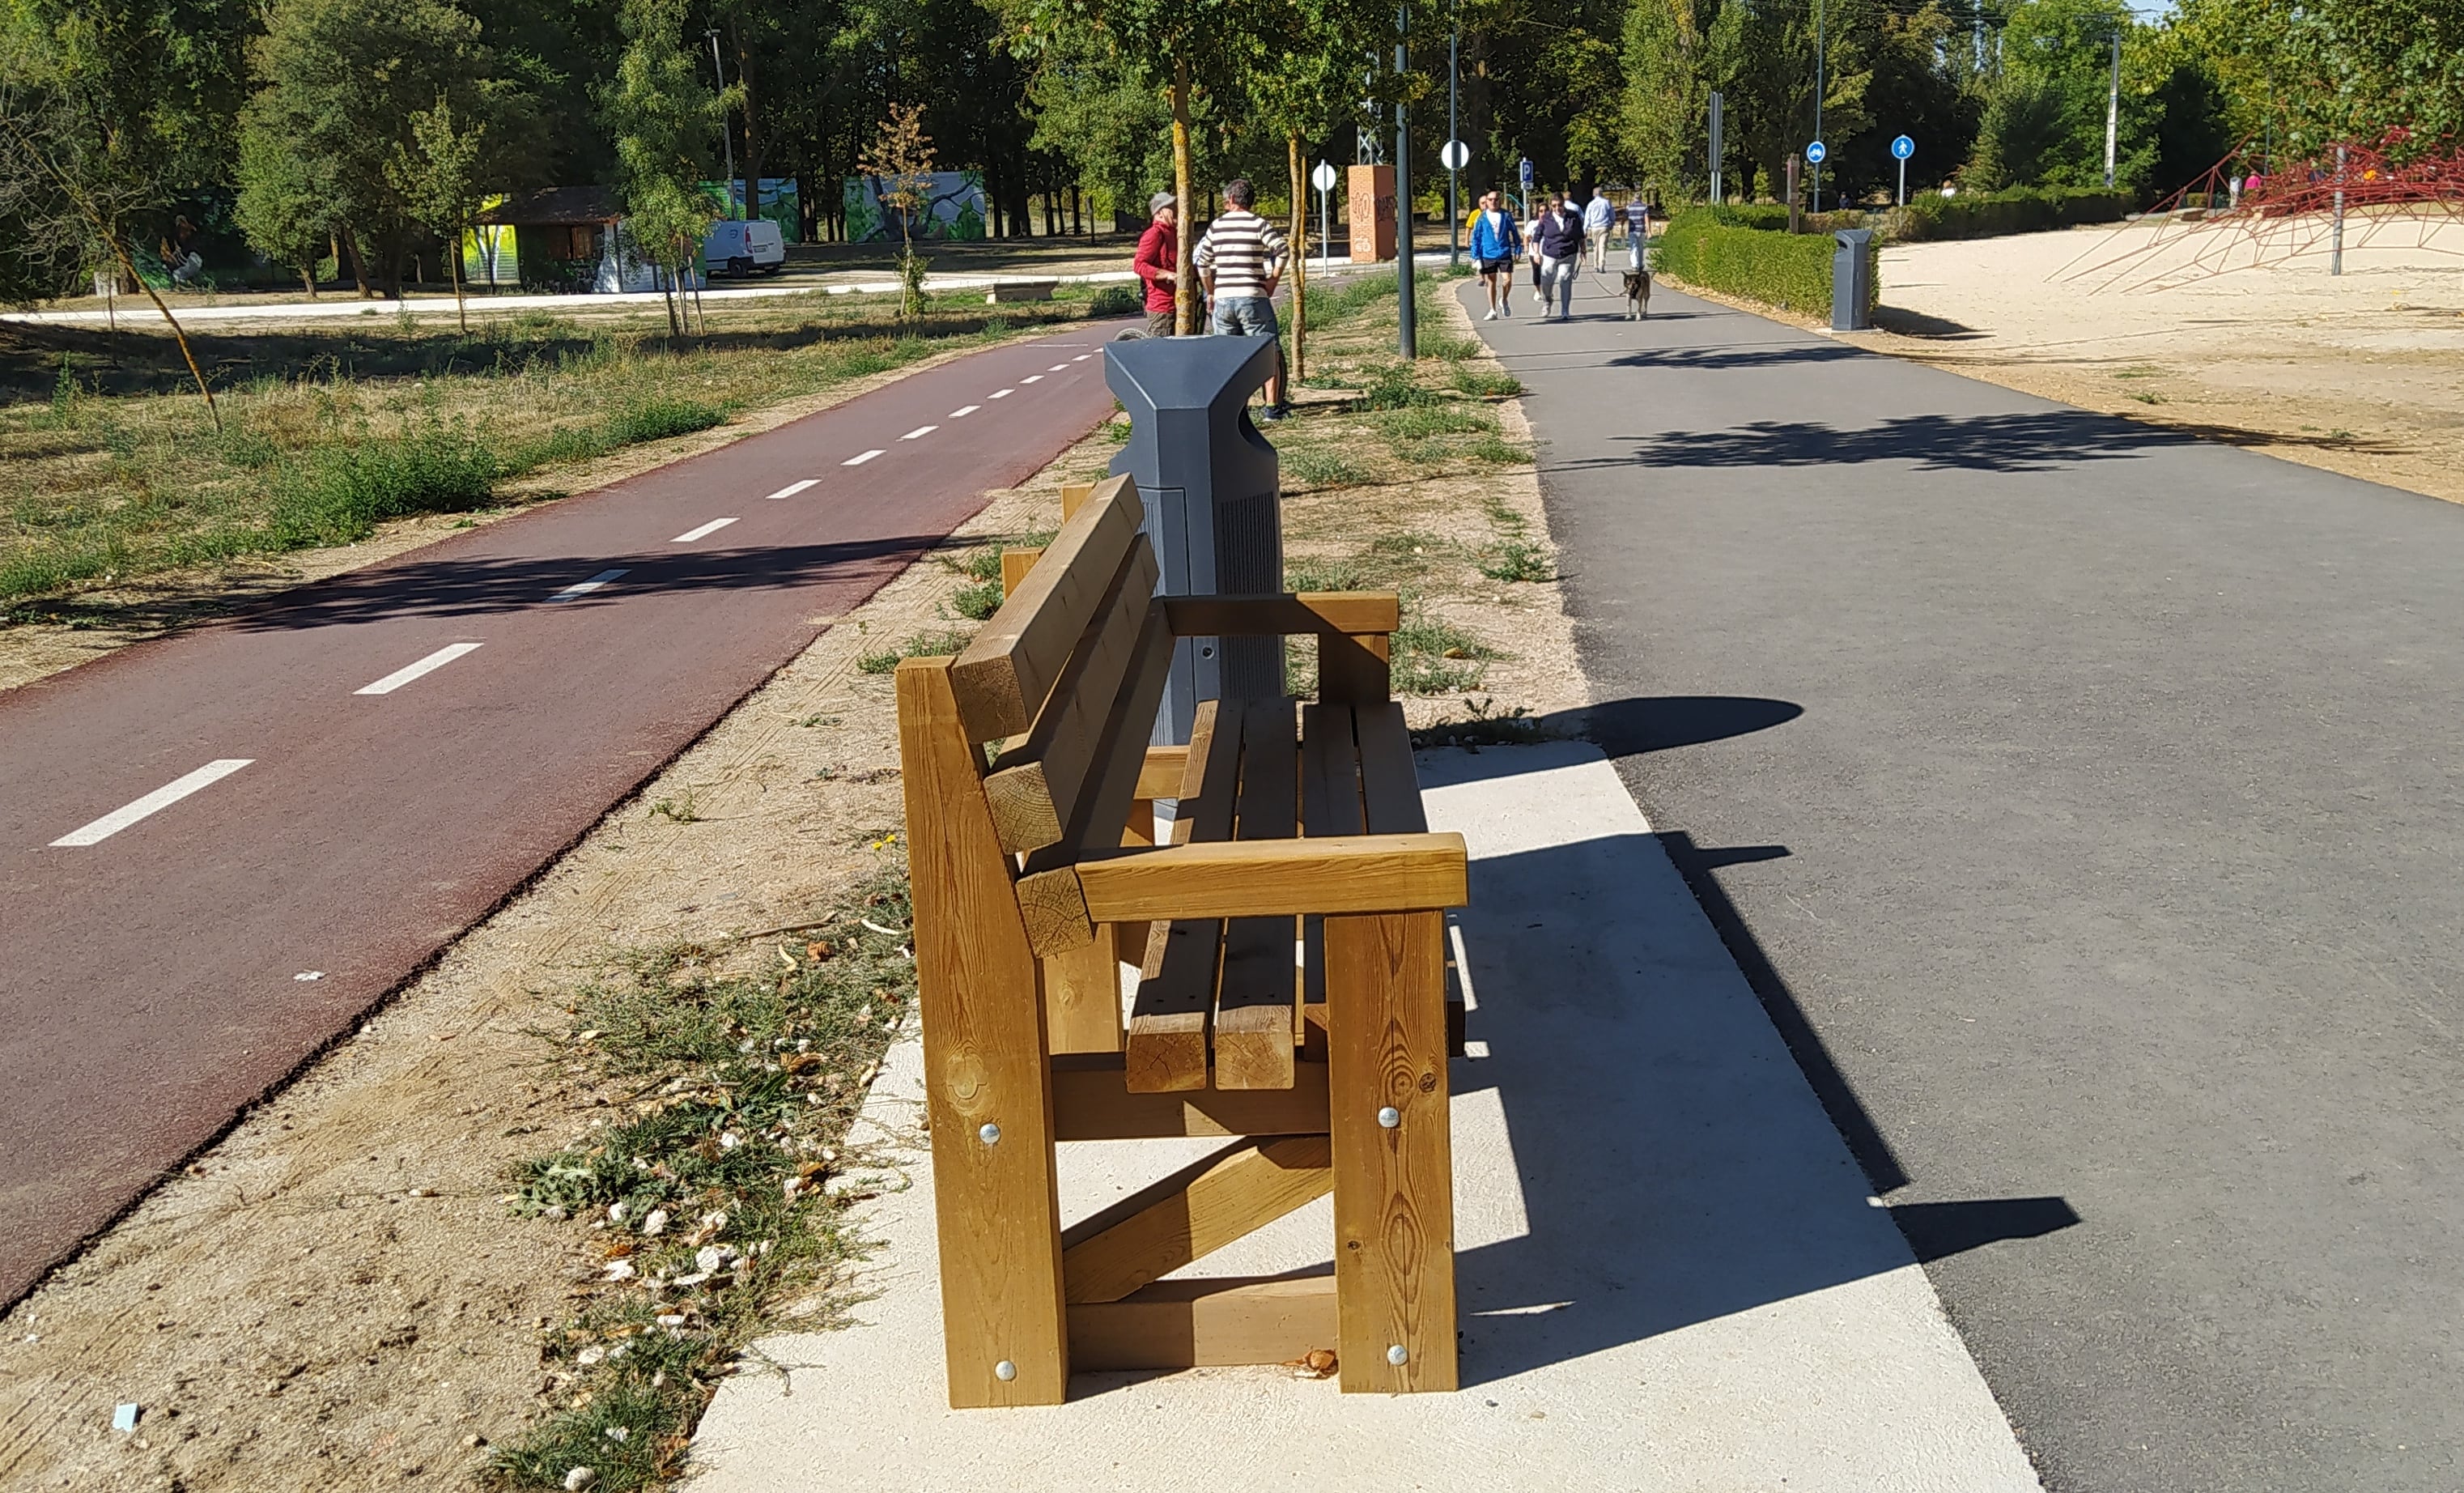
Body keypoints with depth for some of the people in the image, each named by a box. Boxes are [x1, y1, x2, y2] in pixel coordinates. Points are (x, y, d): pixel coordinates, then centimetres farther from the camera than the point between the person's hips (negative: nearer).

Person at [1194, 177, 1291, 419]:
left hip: (1223, 299, 4)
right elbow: (1282, 251, -15)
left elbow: (1202, 264, 13)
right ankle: (1273, 407, -1)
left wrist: (1212, 293, 23)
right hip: (1253, 298, -4)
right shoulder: (1258, 224, -3)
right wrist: (1272, 281, -4)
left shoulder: (1216, 226, 8)